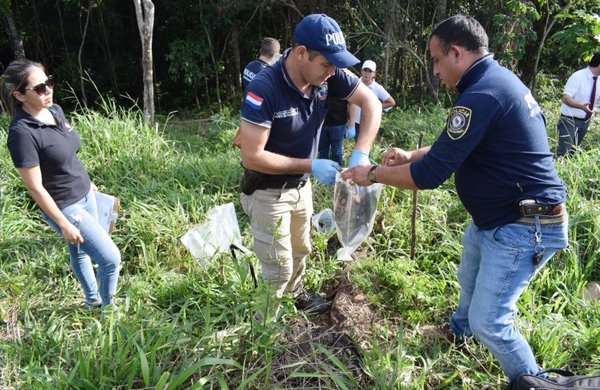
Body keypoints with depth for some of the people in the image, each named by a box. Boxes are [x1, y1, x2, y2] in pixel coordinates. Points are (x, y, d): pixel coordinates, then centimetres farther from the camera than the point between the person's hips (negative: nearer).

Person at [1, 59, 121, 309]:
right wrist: (64, 224, -19)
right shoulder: (22, 132, -26)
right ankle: (107, 309, 22)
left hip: (85, 195, 8)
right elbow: (35, 187, -22)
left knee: (80, 251, 25)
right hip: (65, 207, -7)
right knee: (111, 258, -3)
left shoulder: (55, 110, -2)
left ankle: (92, 301, 45)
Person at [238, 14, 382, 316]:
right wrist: (311, 166, -30)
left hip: (301, 186, 6)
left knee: (300, 250, 27)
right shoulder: (264, 89, -31)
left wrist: (361, 153, -24)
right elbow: (251, 157, -31)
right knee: (278, 267, 5)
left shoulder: (328, 76, -15)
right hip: (267, 191, -6)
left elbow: (371, 103, -9)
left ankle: (295, 293, 53)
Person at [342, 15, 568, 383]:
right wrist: (412, 155, 8)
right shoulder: (497, 78, 7)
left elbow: (431, 175, -25)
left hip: (524, 227, -11)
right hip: (499, 215, 11)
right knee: (470, 278, 31)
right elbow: (456, 147, 18)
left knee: (488, 322, -4)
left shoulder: (481, 96, -27)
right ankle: (459, 330, 57)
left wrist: (374, 173, -12)